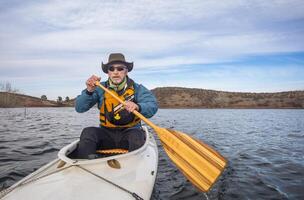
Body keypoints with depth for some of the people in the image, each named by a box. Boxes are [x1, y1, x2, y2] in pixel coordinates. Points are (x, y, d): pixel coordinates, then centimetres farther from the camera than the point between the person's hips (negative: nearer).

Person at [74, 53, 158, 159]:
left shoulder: (137, 88, -2)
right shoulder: (100, 88, 1)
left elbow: (153, 107, -17)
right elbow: (79, 108, -4)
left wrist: (137, 106, -39)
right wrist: (89, 91, -22)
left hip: (130, 132, -1)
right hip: (106, 134, 2)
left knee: (137, 136, -33)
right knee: (88, 132, -26)